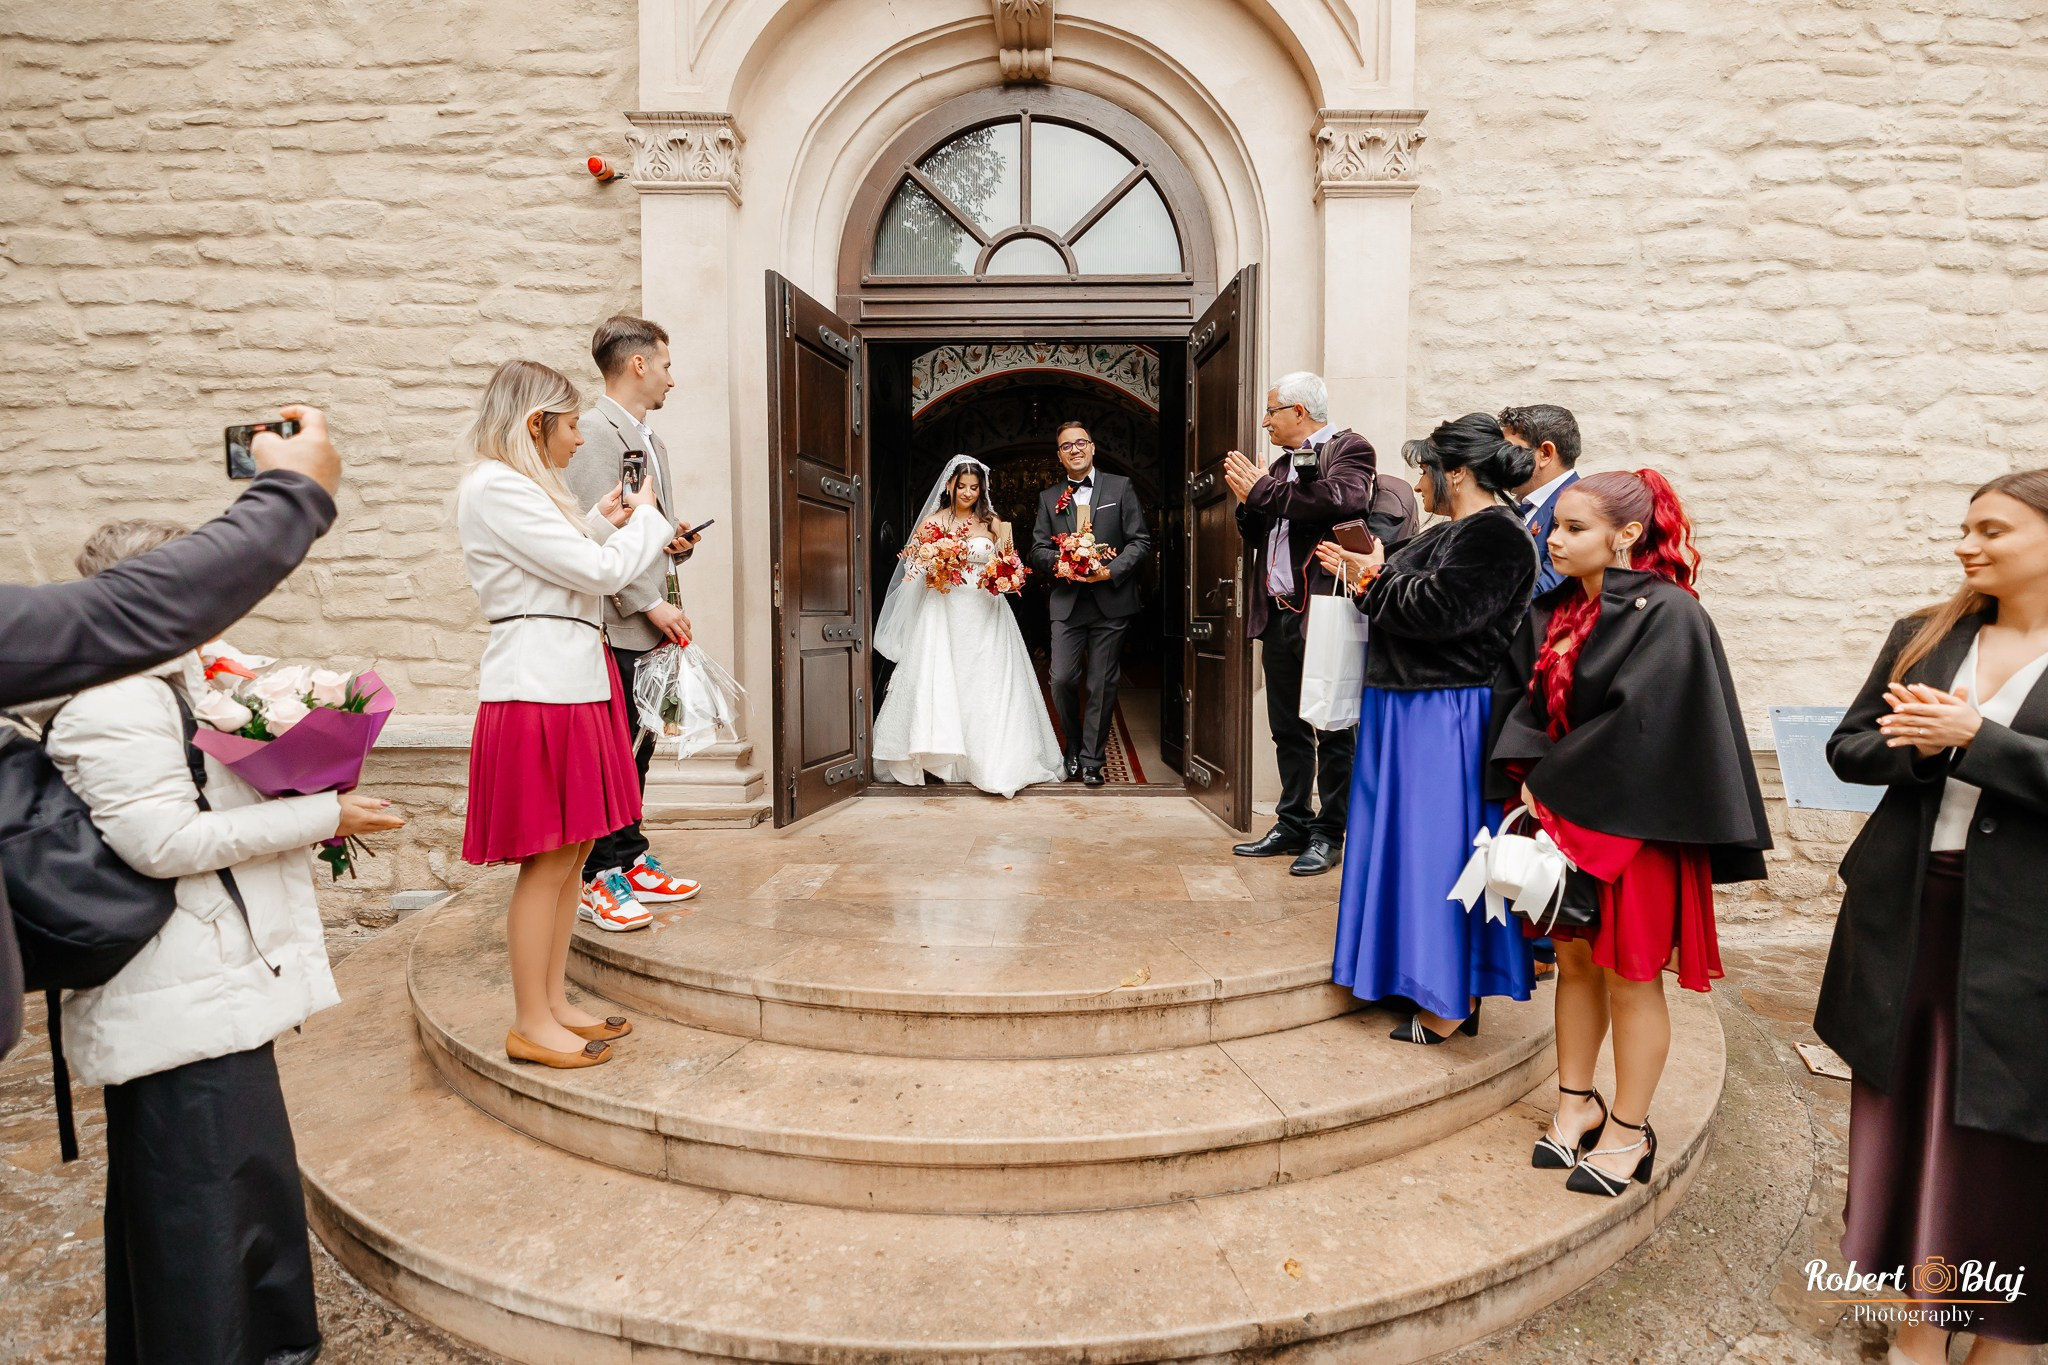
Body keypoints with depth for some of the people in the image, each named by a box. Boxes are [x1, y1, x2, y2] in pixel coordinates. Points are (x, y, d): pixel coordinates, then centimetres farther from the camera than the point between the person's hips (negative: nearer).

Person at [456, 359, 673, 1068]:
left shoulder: (524, 486, 20)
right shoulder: (496, 486, -12)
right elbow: (599, 571, -14)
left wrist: (600, 525, 15)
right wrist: (643, 517, 1)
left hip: (571, 677, 10)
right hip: (539, 685, -10)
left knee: (572, 852, 12)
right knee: (547, 860, -3)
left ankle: (553, 1003, 23)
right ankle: (531, 1023, 10)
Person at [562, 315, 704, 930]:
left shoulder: (652, 441, 20)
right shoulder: (594, 431, -10)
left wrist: (677, 542, 7)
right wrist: (650, 603, -18)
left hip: (654, 623, 9)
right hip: (619, 625, -9)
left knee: (637, 748, 14)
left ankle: (631, 863, 23)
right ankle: (597, 879, 6)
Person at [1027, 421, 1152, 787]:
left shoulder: (1120, 487, 6)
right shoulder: (1049, 498, 13)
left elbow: (1141, 541, 1)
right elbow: (1038, 548, 9)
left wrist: (1112, 570, -13)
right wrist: (1058, 563, -13)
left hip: (1110, 601, -1)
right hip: (1067, 603, 2)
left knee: (1102, 685, 2)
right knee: (1062, 680, -4)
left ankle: (1091, 760, 14)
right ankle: (1072, 749, 19)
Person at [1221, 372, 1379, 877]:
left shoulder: (1350, 449, -4)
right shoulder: (1281, 464, 18)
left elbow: (1344, 499, -25)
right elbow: (1257, 536, 18)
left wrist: (1262, 491, -16)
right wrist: (1247, 501, -2)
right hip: (1279, 616, 8)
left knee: (1332, 731, 2)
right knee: (1288, 730, 14)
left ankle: (1329, 834, 11)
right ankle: (1293, 824, 24)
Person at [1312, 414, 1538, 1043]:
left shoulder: (1495, 535, -15)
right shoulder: (1453, 532, 16)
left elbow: (1436, 609, -24)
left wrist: (1379, 578, -9)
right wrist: (1368, 577, 6)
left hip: (1447, 721, -10)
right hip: (1411, 709, 10)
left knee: (1440, 846, -3)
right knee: (1416, 843, 15)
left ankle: (1453, 1005, 9)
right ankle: (1430, 981, 27)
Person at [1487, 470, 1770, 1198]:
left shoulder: (1667, 615, -15)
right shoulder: (1552, 612, 6)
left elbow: (1639, 722, -20)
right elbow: (1521, 701, 5)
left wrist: (1549, 786, -14)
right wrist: (1527, 778, -11)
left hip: (1632, 822, -6)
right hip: (1564, 817, 6)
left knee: (1629, 976, 5)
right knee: (1574, 962, 15)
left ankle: (1630, 1132, 21)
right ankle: (1578, 1103, 30)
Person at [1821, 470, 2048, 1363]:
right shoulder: (1923, 637, 6)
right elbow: (1848, 749, 5)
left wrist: (1973, 738, -20)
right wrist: (1919, 747, -13)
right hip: (1904, 912, 4)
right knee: (1905, 1113, 13)